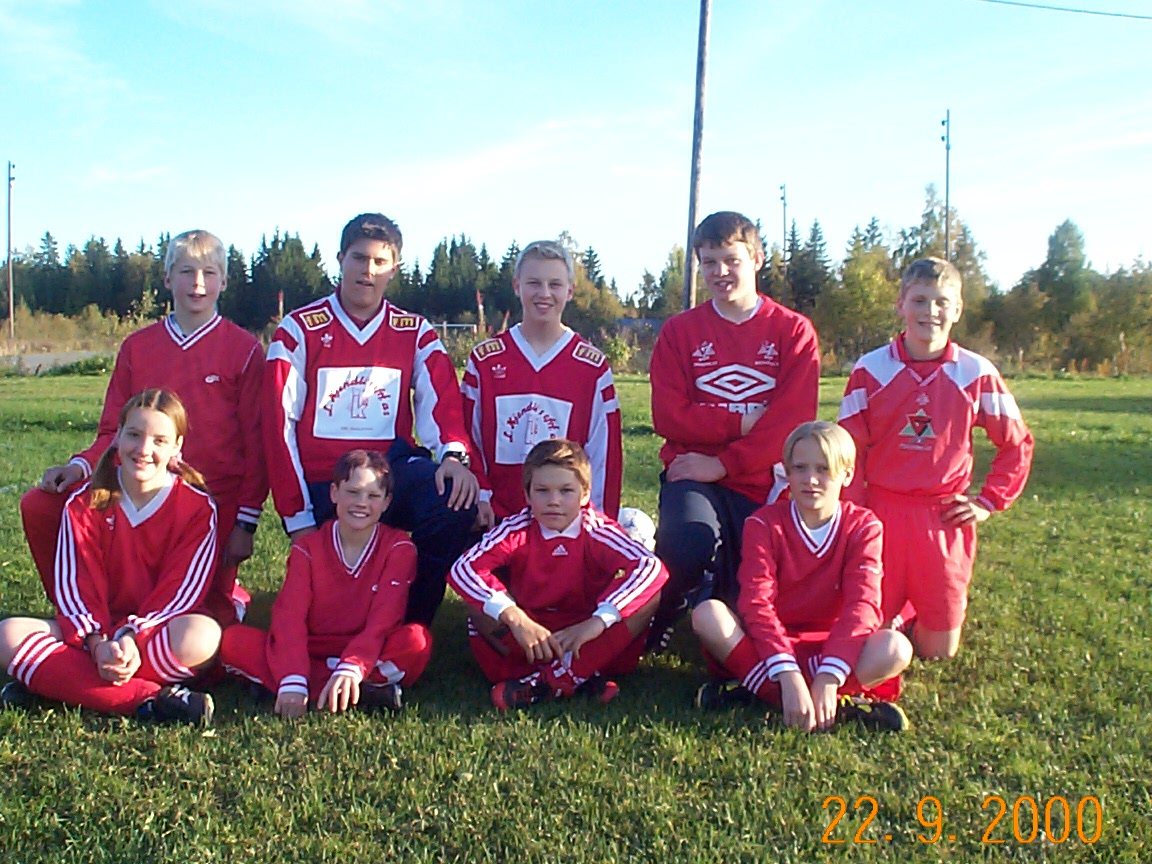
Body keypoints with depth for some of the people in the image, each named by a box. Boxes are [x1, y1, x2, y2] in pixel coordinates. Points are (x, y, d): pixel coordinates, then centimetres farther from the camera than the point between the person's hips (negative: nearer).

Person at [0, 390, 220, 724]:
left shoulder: (198, 507, -4)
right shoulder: (85, 502, 2)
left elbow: (181, 590, -12)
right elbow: (73, 585, -6)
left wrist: (132, 638, -28)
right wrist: (97, 642, -25)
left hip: (157, 631, -2)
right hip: (97, 630, 3)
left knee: (202, 636, -38)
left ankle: (50, 682, -28)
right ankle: (153, 699, -38)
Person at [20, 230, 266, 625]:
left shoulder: (245, 350, -2)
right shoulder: (136, 347, 9)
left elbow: (256, 443, -4)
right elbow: (115, 430, 10)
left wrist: (246, 522, -9)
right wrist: (82, 465, -12)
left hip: (215, 503, -3)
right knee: (39, 506, -14)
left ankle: (230, 599, 33)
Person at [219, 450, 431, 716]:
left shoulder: (398, 548, -3)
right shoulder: (307, 547, 1)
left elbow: (383, 619, -16)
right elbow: (289, 615, -12)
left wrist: (351, 669, -34)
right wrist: (292, 681, -29)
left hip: (373, 657, -3)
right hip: (311, 656, 3)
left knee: (417, 640, -32)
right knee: (234, 640, -23)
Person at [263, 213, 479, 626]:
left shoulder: (416, 333, 8)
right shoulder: (300, 329, 1)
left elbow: (441, 401, -5)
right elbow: (279, 425, -3)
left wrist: (454, 455, -29)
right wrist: (298, 517, -10)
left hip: (393, 469, 1)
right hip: (321, 481, -1)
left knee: (455, 499, -27)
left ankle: (408, 631, -11)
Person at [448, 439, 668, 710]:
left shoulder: (597, 532, -11)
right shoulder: (517, 530, -8)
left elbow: (651, 567, -28)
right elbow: (462, 568, -23)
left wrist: (599, 620, -37)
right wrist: (514, 617, -35)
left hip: (586, 643, -1)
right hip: (533, 636, 1)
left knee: (652, 592, -24)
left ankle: (552, 679, -31)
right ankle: (581, 677, -30)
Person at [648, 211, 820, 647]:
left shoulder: (793, 331, 4)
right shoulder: (679, 330, 6)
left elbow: (793, 418, -8)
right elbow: (669, 416, -4)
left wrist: (723, 463, -16)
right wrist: (745, 421, -12)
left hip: (763, 480, 1)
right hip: (693, 473, -1)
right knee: (688, 544, -33)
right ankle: (656, 625, 1)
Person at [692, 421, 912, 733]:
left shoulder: (863, 527, -4)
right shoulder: (764, 523, -6)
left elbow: (862, 605, -17)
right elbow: (757, 602, -19)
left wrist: (827, 678, -32)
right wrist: (789, 676, -34)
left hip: (832, 647, 1)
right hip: (769, 645, 0)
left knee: (896, 649, -29)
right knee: (708, 615, -29)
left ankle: (751, 687, -26)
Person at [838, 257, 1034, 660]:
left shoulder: (976, 373, 0)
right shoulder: (870, 369, -1)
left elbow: (1017, 444, 10)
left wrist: (989, 502, 2)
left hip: (945, 520, 0)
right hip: (882, 516, 0)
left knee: (939, 650, 5)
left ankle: (911, 616, 36)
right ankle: (897, 615, 36)